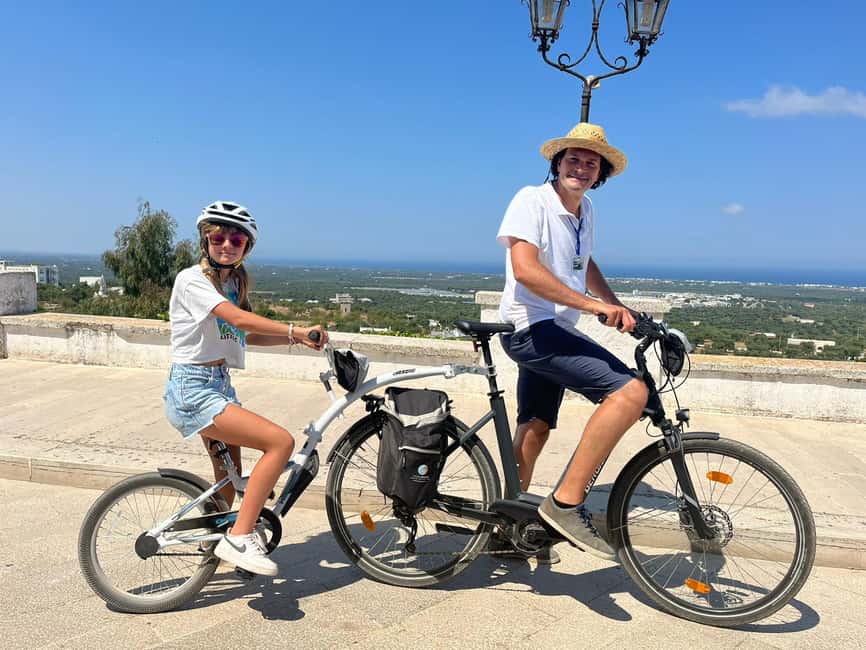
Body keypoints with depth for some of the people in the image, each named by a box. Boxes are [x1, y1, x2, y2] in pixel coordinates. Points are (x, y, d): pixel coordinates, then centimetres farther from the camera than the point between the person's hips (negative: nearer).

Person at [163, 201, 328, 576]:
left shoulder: (233, 283, 14)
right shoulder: (192, 280, -12)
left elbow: (247, 336, 13)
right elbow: (241, 320, -26)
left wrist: (297, 339, 3)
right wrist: (296, 330, -28)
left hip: (218, 385, 9)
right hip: (192, 389, -9)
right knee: (281, 442, -20)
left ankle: (215, 540, 40)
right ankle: (239, 537, -14)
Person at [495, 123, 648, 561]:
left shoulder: (585, 211, 14)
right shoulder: (532, 200, -12)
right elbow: (525, 270, -25)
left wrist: (618, 307, 16)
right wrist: (593, 305, -28)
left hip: (553, 331, 10)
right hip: (532, 327, -10)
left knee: (536, 428, 18)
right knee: (630, 392, -22)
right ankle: (566, 503, -17)